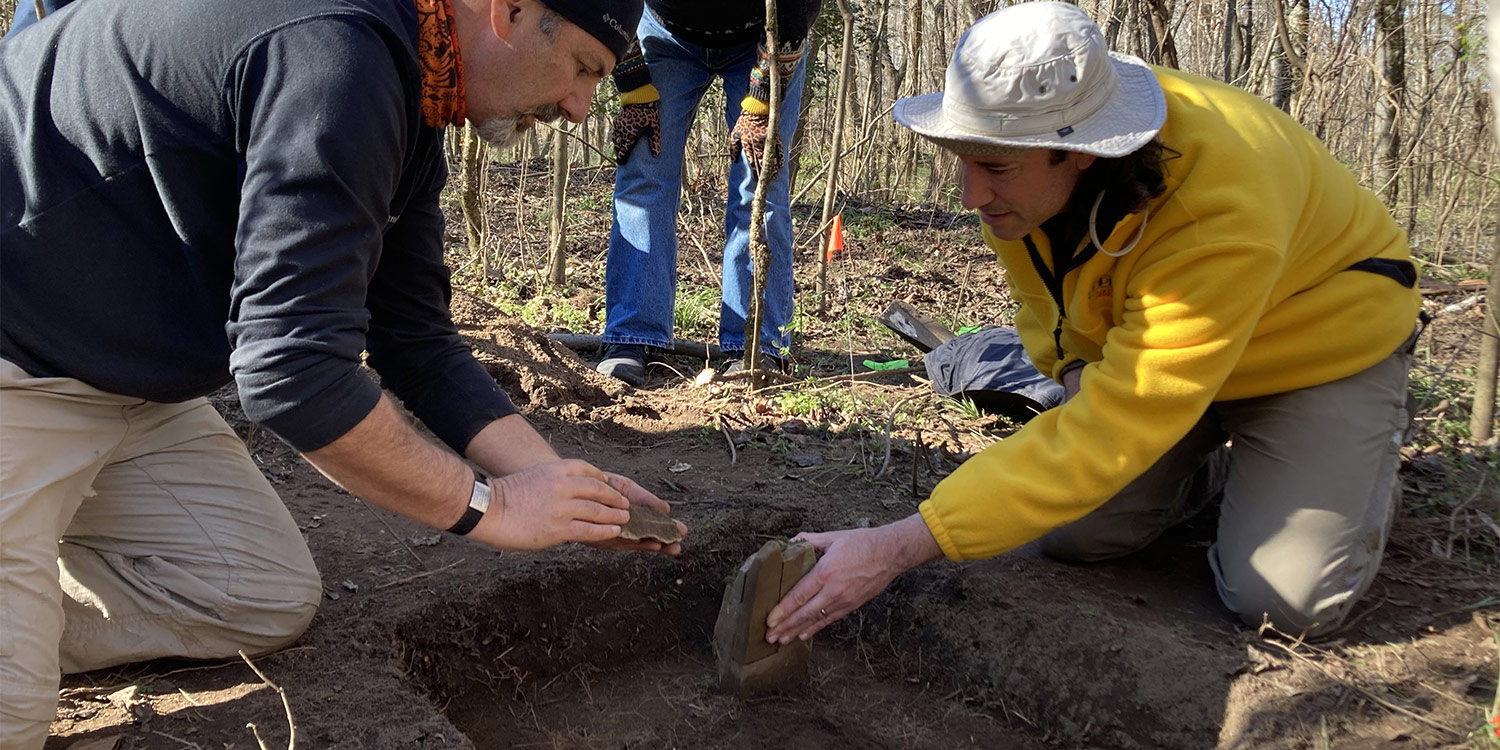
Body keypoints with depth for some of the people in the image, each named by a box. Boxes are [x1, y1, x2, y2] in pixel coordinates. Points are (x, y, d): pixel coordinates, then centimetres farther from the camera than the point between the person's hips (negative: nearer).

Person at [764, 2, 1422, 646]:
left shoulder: (1219, 214, -43)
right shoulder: (1017, 164, -20)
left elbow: (1117, 427, -45)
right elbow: (1043, 292, 4)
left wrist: (901, 547, -49)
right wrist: (1077, 369, -19)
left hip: (1326, 342, -5)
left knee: (1287, 599, -19)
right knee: (1071, 535, -6)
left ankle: (1363, 472, 12)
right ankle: (1219, 461, 20)